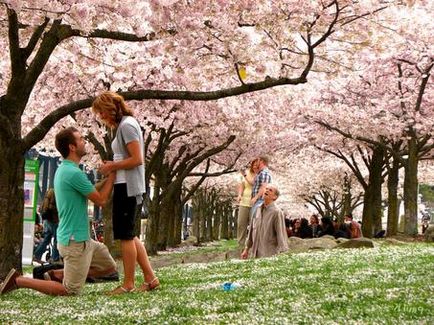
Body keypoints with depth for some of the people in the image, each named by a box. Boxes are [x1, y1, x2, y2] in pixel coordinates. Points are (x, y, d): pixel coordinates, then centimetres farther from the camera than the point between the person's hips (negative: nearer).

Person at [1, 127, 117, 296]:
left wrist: (108, 177, 11)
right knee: (71, 290, -1)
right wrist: (112, 174, -4)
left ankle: (58, 274, 16)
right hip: (75, 241, -10)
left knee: (109, 267, 18)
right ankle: (18, 280, 2)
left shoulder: (64, 169, 10)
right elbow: (101, 200, -13)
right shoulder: (74, 173, -21)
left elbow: (92, 191, 18)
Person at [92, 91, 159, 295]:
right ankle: (150, 278, 16)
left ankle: (128, 284, 6)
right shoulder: (125, 124, 17)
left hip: (127, 186, -10)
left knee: (125, 235, -2)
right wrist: (113, 166, 9)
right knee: (130, 235, 13)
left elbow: (137, 159, -20)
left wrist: (112, 166, -11)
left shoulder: (126, 125, -13)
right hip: (126, 185, 10)